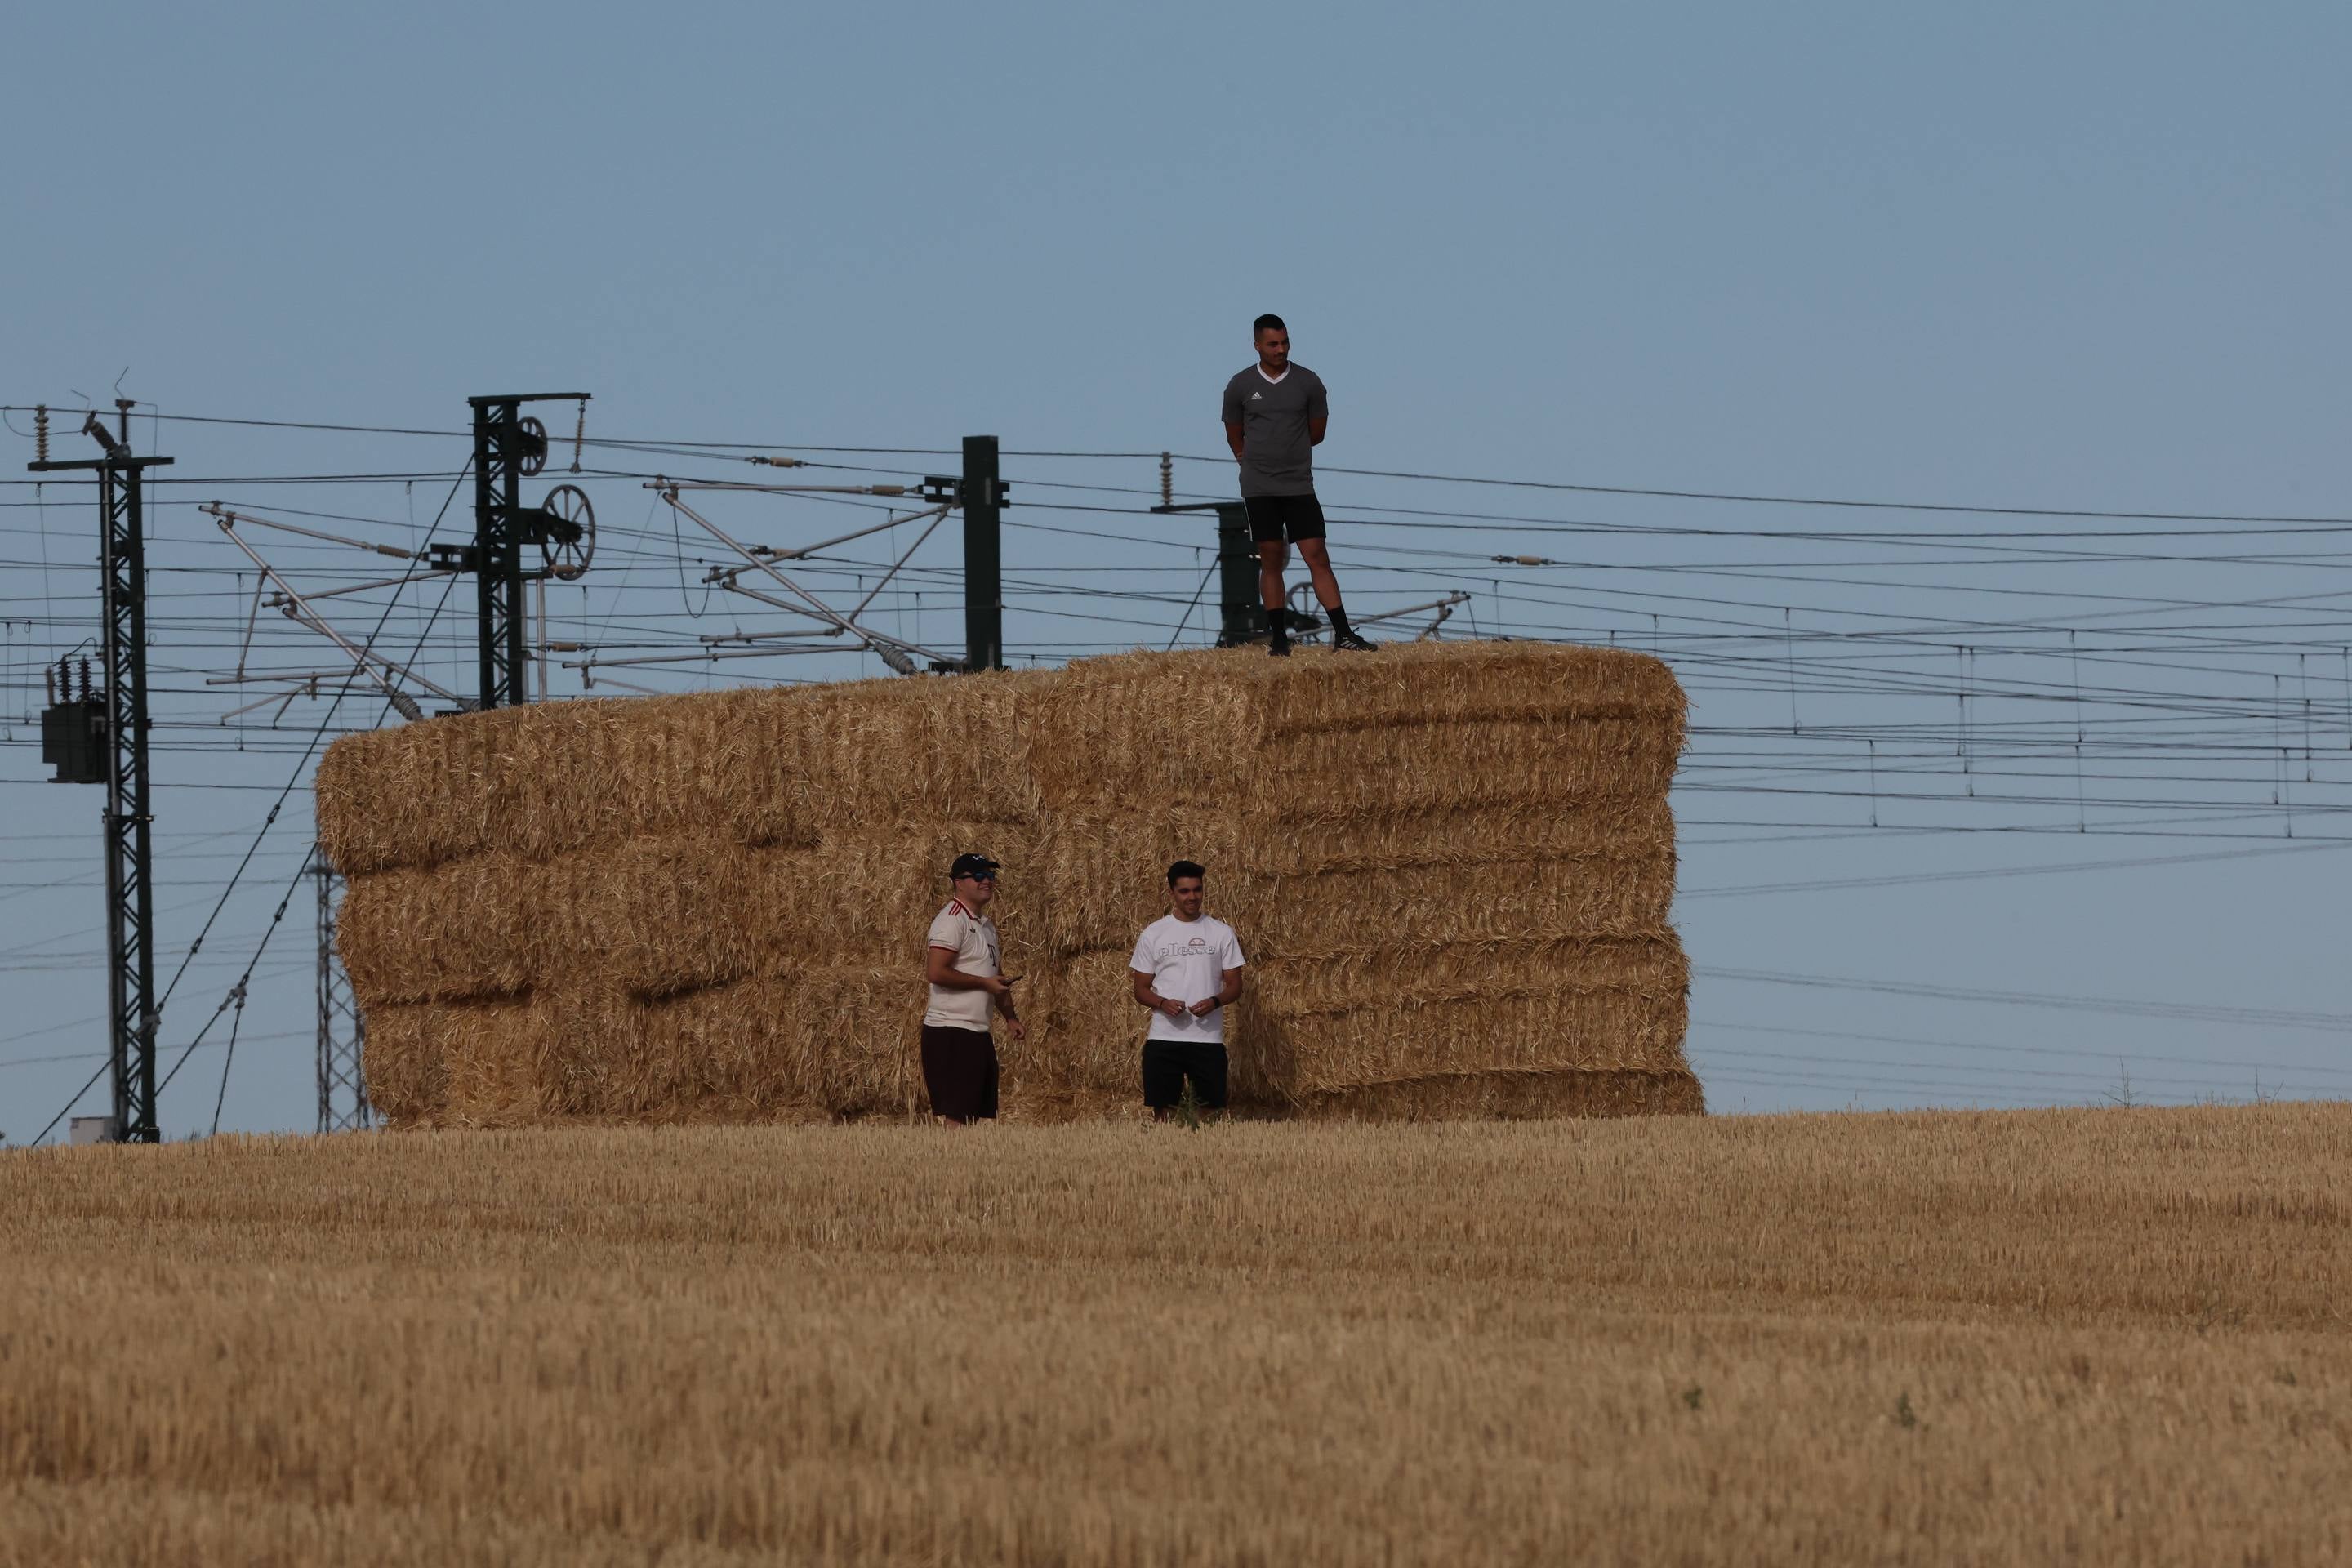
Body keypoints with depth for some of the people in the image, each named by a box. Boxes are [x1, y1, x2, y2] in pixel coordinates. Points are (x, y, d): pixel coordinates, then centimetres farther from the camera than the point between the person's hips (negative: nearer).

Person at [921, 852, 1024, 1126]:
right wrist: (985, 983, -16)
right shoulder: (952, 920, -11)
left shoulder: (986, 925, 19)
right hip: (951, 1032, -10)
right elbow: (936, 971, -21)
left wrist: (1010, 1017, 17)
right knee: (958, 1116, -12)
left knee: (982, 1112, 8)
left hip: (979, 1032, 10)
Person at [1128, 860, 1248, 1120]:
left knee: (1211, 1110, 1)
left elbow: (1235, 986, 5)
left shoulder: (1222, 933, 4)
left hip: (1208, 1038, 0)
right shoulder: (1153, 935, 4)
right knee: (1162, 1109, 0)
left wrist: (1215, 1001, -16)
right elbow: (1141, 989, 6)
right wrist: (1163, 1004, -15)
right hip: (1163, 1038, 0)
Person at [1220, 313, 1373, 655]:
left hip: (1299, 486, 0)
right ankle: (1278, 638, 7)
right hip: (1259, 488, 0)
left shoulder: (1308, 383, 2)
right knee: (1271, 560, 2)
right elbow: (1235, 438, 13)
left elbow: (1317, 433, 11)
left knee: (1317, 557, -6)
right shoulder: (1240, 387, 2)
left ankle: (1343, 633, -9)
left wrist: (1287, 448, 11)